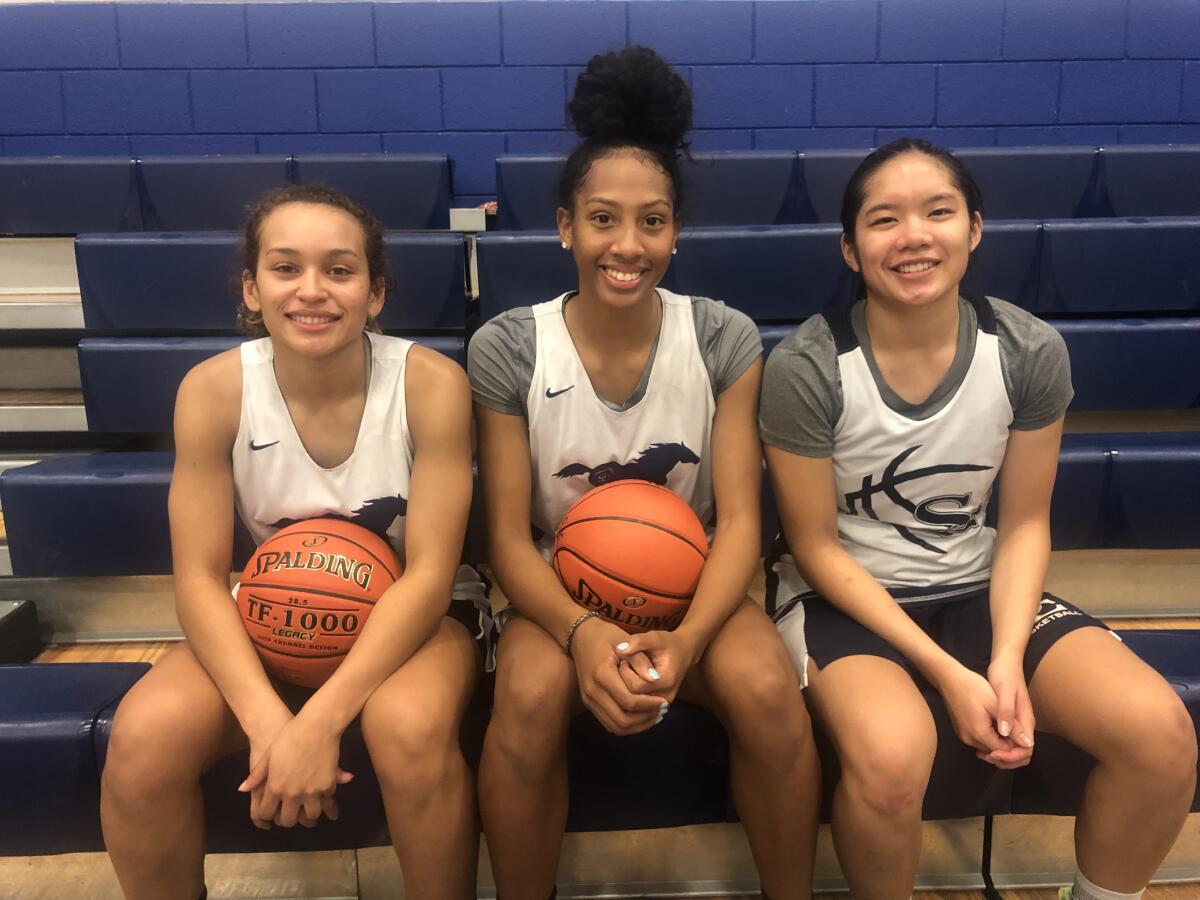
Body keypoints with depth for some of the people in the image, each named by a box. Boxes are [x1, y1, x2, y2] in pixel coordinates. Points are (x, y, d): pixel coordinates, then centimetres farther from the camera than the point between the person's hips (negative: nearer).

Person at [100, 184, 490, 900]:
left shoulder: (432, 383, -20)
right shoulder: (213, 390, -14)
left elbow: (429, 573, -20)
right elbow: (201, 577, -12)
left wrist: (320, 720, -29)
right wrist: (266, 719, -27)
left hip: (412, 612, -2)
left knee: (410, 727, -33)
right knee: (144, 736, -23)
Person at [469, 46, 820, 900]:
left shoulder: (725, 339, -9)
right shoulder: (507, 350, -12)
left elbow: (738, 520, -10)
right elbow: (510, 537, -10)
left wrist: (686, 639, -28)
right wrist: (581, 631, -29)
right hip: (563, 589, 0)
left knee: (768, 689, -28)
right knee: (530, 695, -31)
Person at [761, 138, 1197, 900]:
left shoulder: (1032, 352, -7)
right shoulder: (805, 367, -18)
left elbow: (1025, 522, 2)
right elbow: (817, 547, -12)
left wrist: (1008, 655, -14)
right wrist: (946, 673, -17)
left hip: (976, 587, 4)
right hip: (843, 597, -3)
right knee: (893, 755, -34)